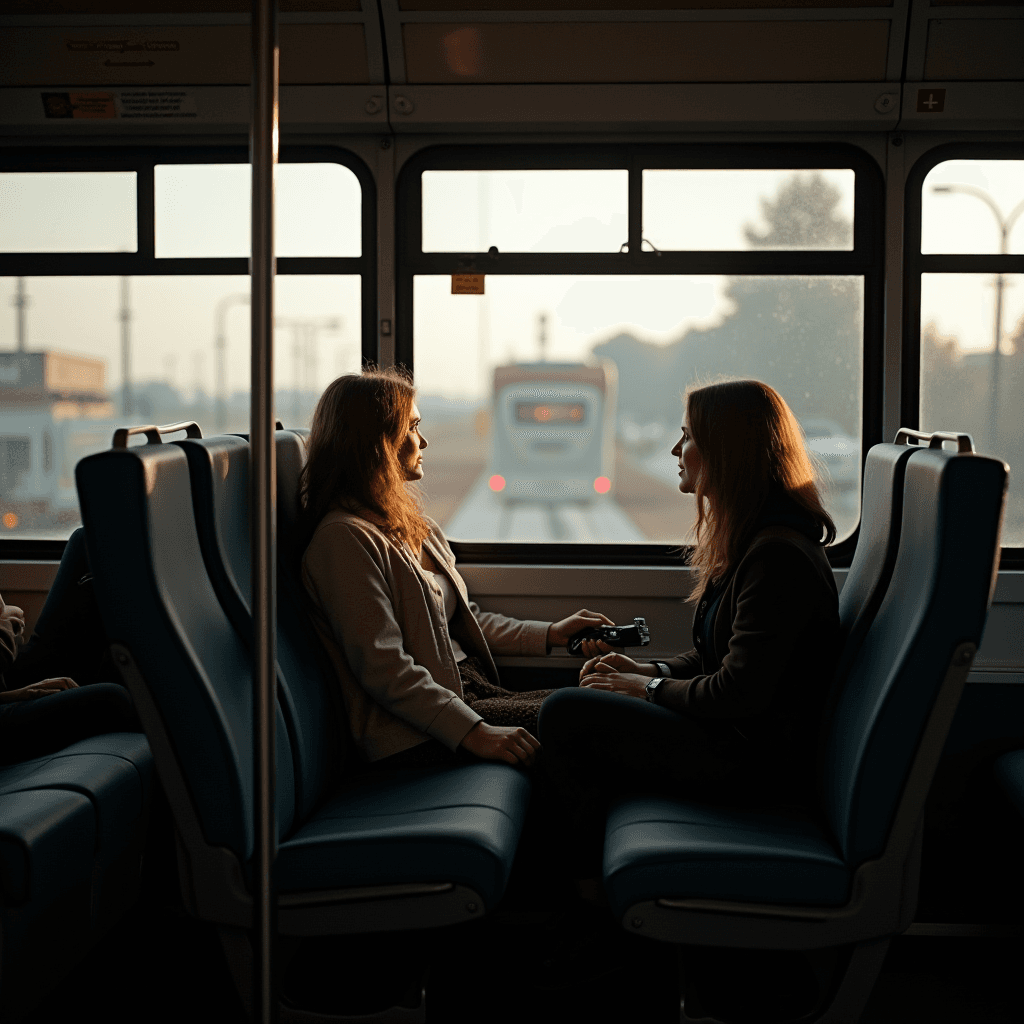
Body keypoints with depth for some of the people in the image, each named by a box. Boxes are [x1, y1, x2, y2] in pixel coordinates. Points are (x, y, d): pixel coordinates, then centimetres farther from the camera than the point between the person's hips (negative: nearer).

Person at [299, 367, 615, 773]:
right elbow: (382, 667, -20)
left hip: (473, 690, 9)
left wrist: (549, 634, 16)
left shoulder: (416, 527, 19)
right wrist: (474, 732, -25)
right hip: (415, 735, -9)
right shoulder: (345, 538, -14)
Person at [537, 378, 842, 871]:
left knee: (565, 714, -13)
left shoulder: (779, 556, -22)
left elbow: (739, 692, -24)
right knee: (574, 706, 7)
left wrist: (649, 689, -9)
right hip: (746, 739, 10)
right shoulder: (749, 536, 11)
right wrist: (648, 671, 4)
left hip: (762, 761, -10)